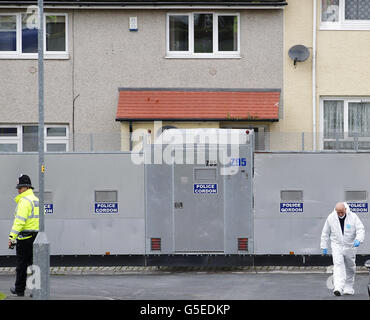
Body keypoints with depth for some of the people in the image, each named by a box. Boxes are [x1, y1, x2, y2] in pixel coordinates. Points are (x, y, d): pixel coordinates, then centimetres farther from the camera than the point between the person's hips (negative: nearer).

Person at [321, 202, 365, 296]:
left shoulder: (353, 217, -9)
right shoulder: (331, 218, -4)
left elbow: (360, 229, -11)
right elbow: (325, 233, 6)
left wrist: (358, 239, -31)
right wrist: (324, 246, 6)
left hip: (350, 246, 1)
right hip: (337, 246, -1)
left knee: (350, 267, 10)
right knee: (338, 265, -18)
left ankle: (348, 288, 26)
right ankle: (338, 288, -29)